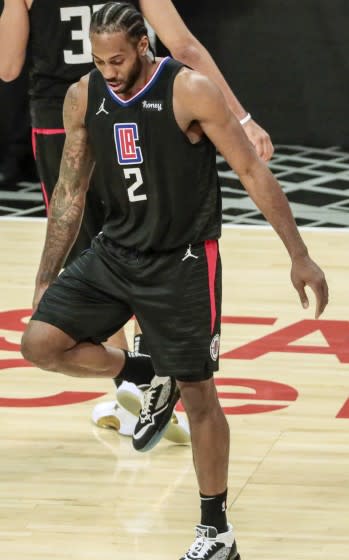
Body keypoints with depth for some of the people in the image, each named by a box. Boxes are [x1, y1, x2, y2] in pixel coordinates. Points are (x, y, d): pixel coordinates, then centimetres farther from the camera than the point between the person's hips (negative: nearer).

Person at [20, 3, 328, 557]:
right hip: (115, 252, 5)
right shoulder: (83, 97, -3)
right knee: (40, 342, -11)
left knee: (198, 393, -1)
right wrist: (46, 279, 8)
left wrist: (299, 257, -17)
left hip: (183, 261, -5)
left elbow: (253, 172, -15)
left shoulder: (190, 92, -18)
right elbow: (70, 191, 7)